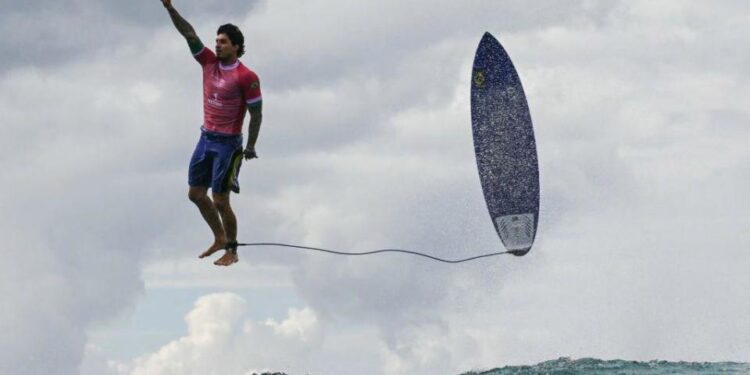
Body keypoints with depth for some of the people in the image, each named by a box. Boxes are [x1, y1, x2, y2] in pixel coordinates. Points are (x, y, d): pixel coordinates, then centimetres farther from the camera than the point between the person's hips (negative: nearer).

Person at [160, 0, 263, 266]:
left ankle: (231, 251, 10)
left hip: (228, 144, -7)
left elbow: (256, 114, -11)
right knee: (196, 194, 12)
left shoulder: (247, 77, -15)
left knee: (220, 200, -4)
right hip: (206, 138, 7)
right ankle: (220, 239, 30)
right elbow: (189, 34, -2)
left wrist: (250, 147, -10)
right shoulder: (209, 62, 2)